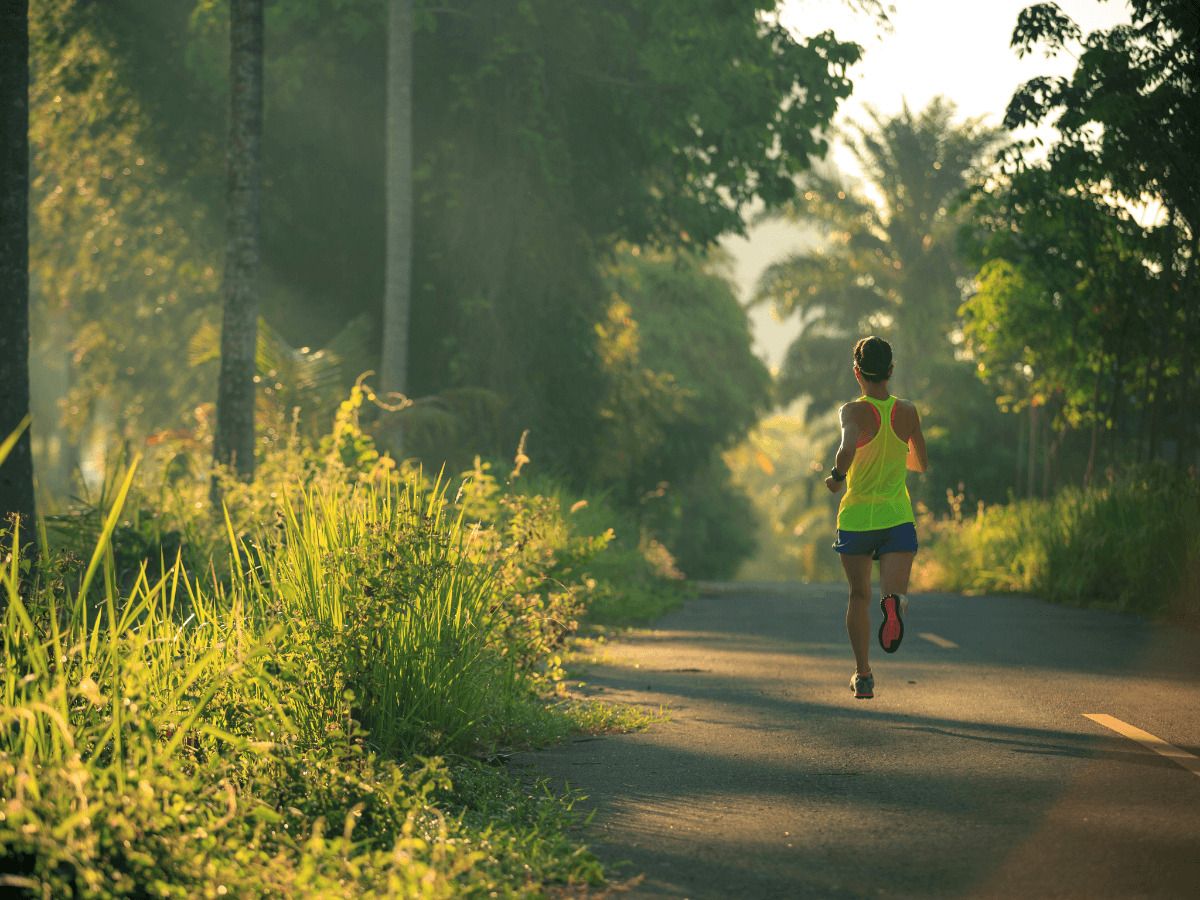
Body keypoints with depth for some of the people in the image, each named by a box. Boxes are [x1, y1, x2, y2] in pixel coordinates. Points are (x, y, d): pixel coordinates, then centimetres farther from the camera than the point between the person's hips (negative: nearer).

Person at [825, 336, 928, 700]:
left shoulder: (855, 411, -9)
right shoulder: (907, 412, 2)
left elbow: (848, 447, -31)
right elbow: (921, 464, 15)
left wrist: (836, 475, -12)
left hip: (856, 517, -1)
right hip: (898, 517, 1)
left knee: (860, 597, 16)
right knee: (896, 593, -11)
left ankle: (863, 676, 22)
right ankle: (894, 603, -49)